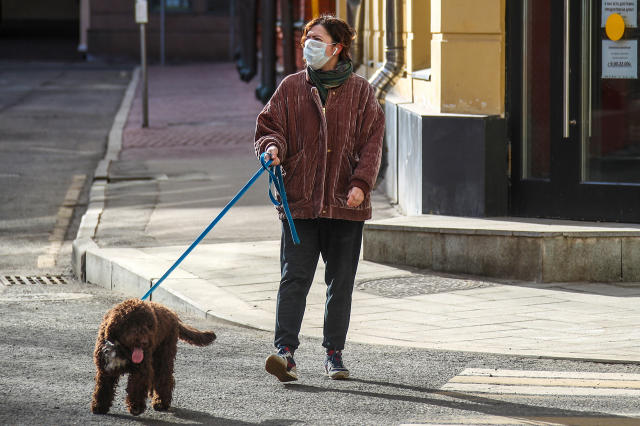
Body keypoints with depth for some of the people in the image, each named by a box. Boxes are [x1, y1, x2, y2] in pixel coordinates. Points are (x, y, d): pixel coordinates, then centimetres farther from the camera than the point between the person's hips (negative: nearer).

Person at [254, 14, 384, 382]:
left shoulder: (360, 91, 4)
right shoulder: (292, 87, 8)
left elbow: (371, 142, 2)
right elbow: (271, 126, 10)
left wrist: (361, 183, -10)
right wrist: (273, 146, -13)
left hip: (345, 202, 0)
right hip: (301, 200, 0)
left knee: (341, 282, 8)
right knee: (294, 278, -8)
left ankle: (335, 353, 18)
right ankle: (286, 351, -12)